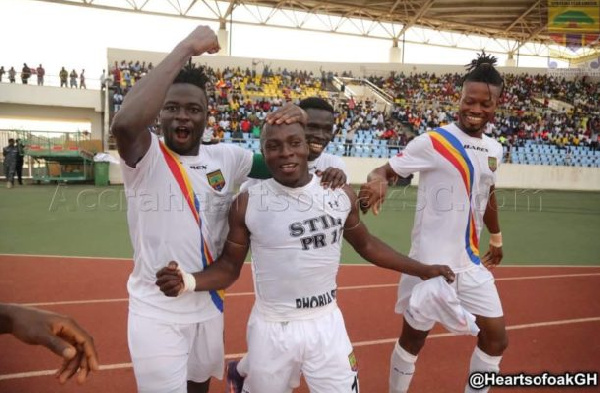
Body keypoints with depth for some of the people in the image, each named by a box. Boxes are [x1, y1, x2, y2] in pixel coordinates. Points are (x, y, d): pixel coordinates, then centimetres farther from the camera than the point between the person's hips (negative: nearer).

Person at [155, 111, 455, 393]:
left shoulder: (341, 195, -6)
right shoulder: (247, 204, -12)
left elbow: (366, 245, 9)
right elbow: (229, 266, -5)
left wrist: (422, 270, 8)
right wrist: (189, 282, -24)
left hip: (326, 324, 2)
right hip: (272, 328, -1)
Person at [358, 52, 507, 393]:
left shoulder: (494, 149, 8)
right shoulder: (434, 142, -12)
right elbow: (385, 170, -13)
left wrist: (497, 239, 32)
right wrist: (378, 180, -37)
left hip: (472, 262, 6)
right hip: (431, 262, -6)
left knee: (497, 338, 12)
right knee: (414, 337, 8)